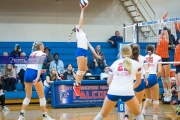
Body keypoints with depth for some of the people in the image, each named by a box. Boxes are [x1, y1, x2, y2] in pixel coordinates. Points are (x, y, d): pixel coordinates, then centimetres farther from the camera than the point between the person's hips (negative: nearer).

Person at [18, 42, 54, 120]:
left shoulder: (32, 53, 22)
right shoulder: (42, 54, 3)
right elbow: (40, 65, -12)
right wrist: (38, 77, -23)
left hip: (27, 73, 7)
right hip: (34, 74, -7)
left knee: (28, 96, 15)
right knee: (42, 96, 4)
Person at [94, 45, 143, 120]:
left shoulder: (115, 63, 16)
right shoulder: (136, 64, 12)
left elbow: (109, 81, 12)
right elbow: (138, 82, 20)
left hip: (113, 92, 2)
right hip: (127, 92, -2)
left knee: (103, 114, 19)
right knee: (138, 114, 18)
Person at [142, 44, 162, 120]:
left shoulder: (143, 58, 15)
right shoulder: (157, 57, 7)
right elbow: (159, 71, -3)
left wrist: (144, 77, 15)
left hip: (144, 79, 4)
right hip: (152, 78, -4)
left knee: (148, 98, 25)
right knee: (156, 100, 9)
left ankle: (143, 114, 10)